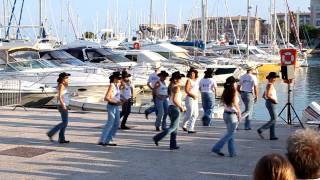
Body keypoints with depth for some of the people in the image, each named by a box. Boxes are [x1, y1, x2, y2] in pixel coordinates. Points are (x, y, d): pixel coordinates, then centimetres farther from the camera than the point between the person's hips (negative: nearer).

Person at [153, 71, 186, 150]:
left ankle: (173, 145, 15)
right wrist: (181, 107, -13)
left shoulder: (171, 86, 11)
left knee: (175, 128, 14)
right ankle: (157, 138, -9)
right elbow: (175, 100, -24)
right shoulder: (176, 87, -15)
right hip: (175, 108, -9)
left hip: (170, 107, 9)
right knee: (173, 127, -3)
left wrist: (181, 106, 18)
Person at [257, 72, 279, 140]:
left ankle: (272, 136, 8)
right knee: (273, 119, -9)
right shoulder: (270, 85, -14)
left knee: (273, 119, 8)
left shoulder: (269, 85, 16)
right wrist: (274, 100, -15)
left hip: (270, 103, 10)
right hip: (271, 103, -10)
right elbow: (267, 95, -23)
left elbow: (263, 96, 20)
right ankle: (260, 130, -7)